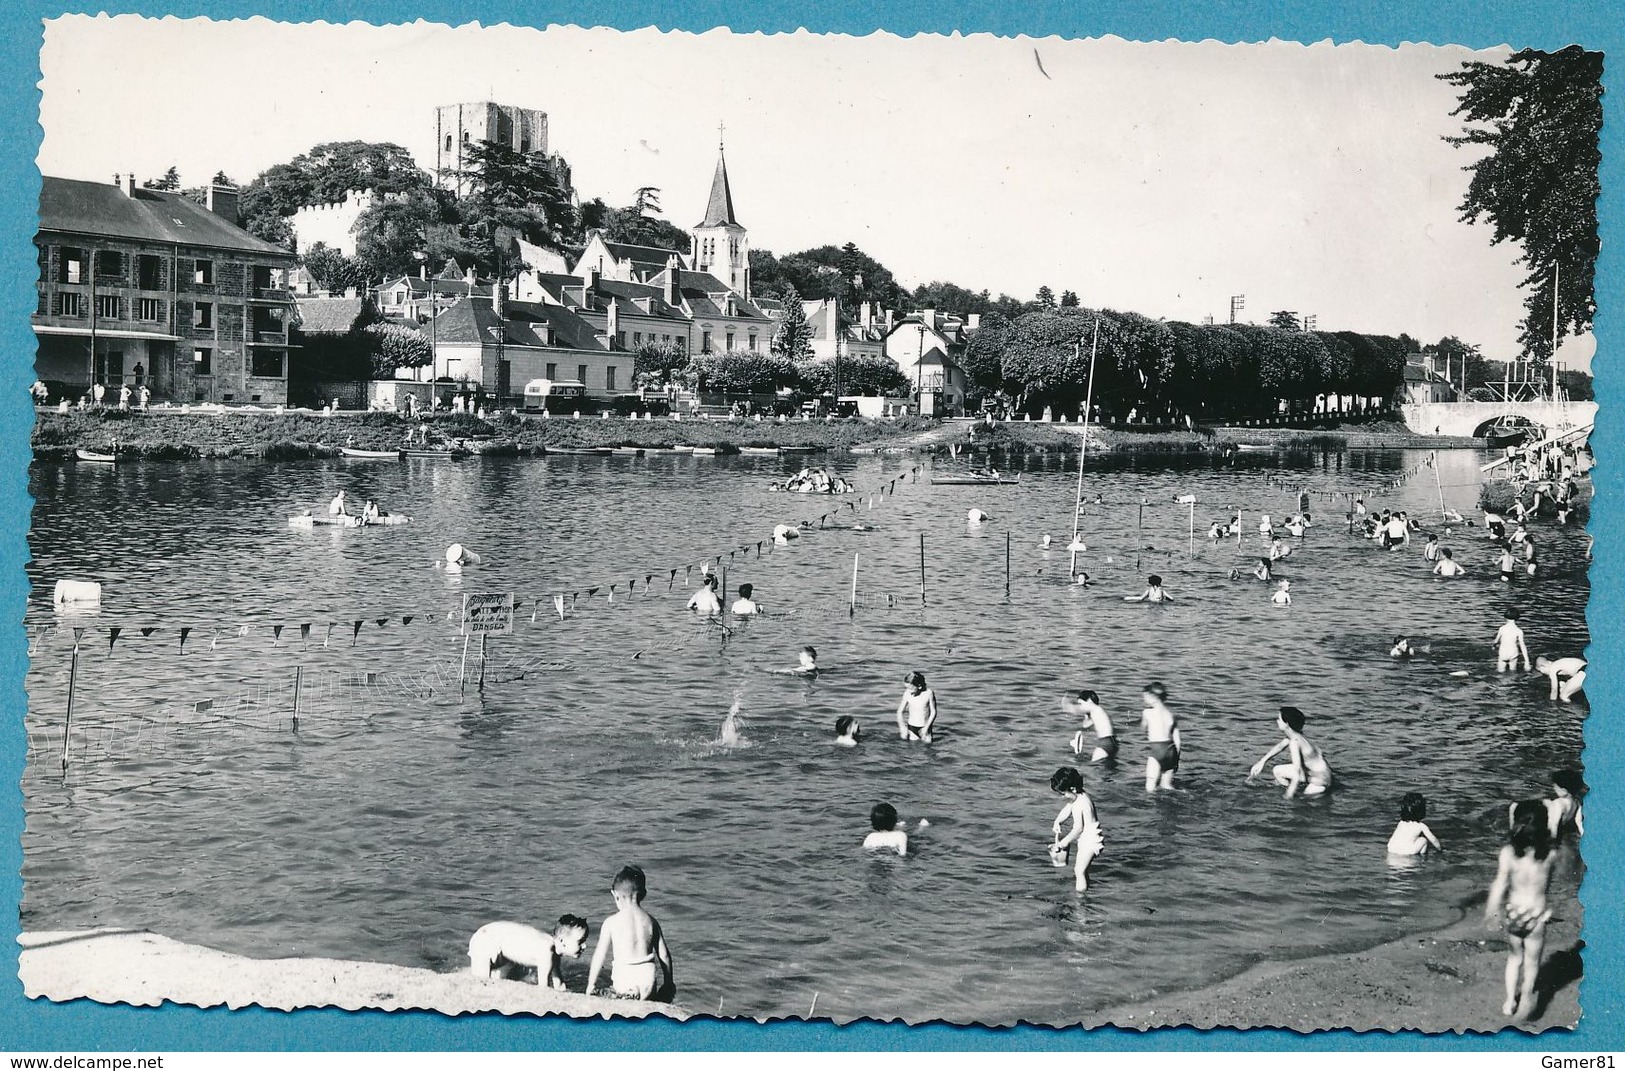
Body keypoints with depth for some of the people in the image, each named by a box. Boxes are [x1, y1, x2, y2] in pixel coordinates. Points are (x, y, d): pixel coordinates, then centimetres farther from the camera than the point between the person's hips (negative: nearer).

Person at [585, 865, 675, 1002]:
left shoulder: (611, 922, -2)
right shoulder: (650, 920, 6)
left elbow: (600, 955, 1)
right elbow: (664, 955, 10)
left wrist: (591, 984, 13)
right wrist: (669, 982, 24)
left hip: (623, 979, -3)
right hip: (648, 976, 3)